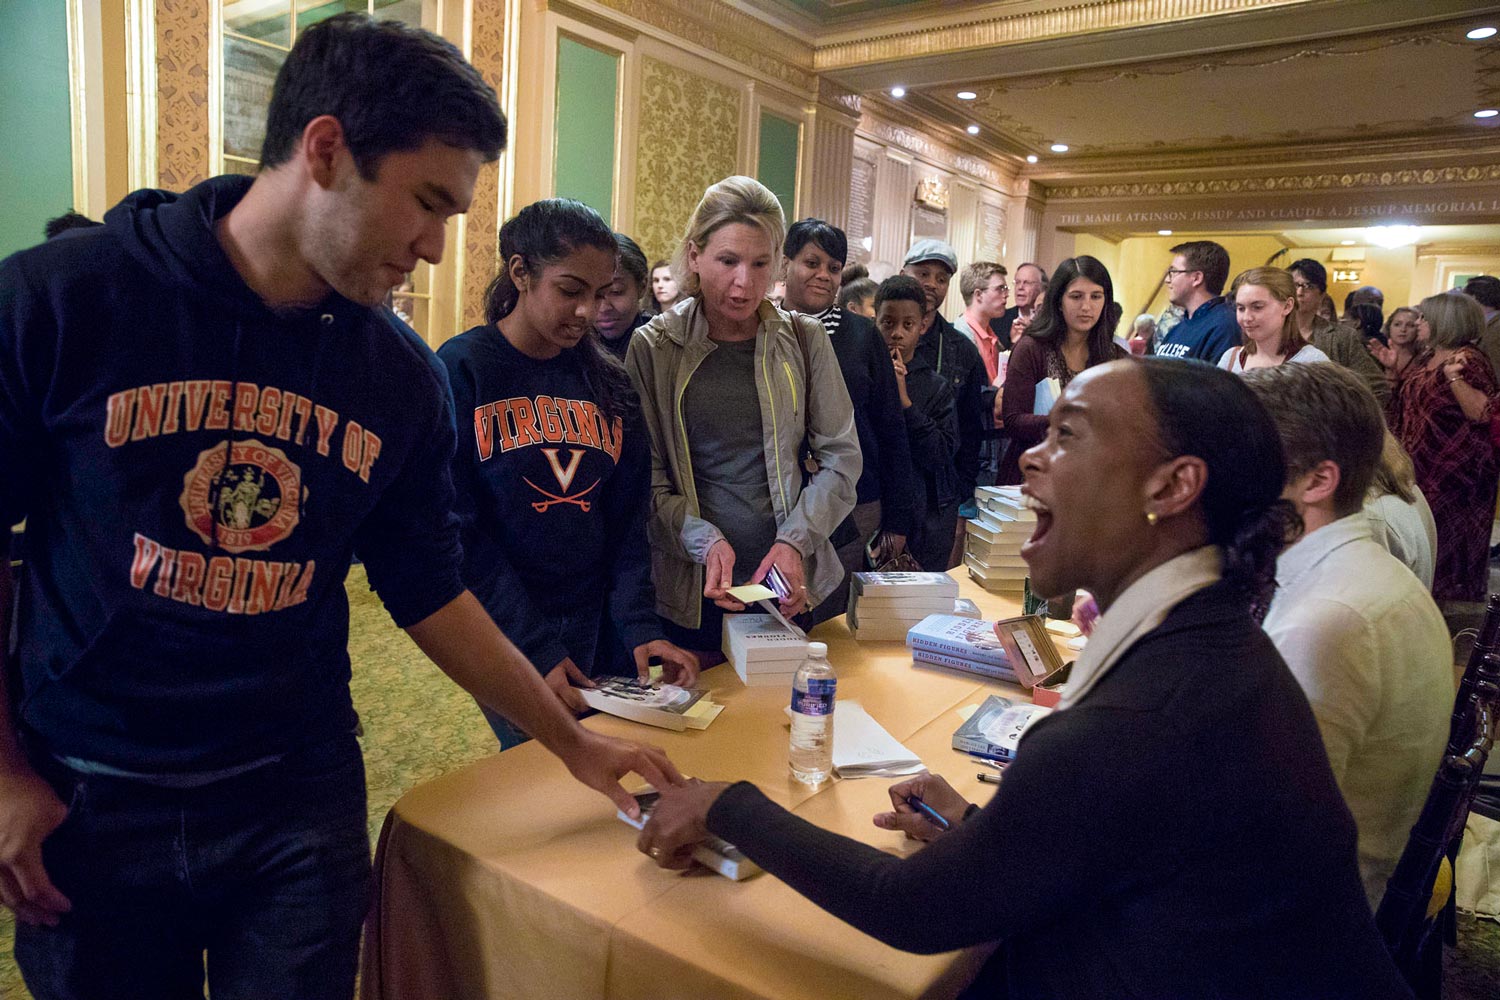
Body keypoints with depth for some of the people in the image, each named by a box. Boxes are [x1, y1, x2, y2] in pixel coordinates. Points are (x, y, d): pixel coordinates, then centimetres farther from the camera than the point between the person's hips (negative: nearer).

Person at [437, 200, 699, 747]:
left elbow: (627, 522, 4)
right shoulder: (462, 369, -7)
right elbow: (461, 530, -12)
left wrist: (640, 626, -9)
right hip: (509, 642, -4)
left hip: (604, 640, 4)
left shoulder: (609, 383, 7)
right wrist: (536, 650, -17)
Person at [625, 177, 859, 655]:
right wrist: (703, 540, -18)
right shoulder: (652, 347, -2)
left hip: (792, 583, 2)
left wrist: (796, 541, -10)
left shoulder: (804, 340, 3)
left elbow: (841, 457, 3)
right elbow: (645, 477, -3)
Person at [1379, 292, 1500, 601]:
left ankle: (1449, 596, 17)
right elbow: (1404, 401, 21)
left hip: (1452, 470, -8)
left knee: (1444, 537, 2)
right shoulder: (1426, 358, 10)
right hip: (1418, 465, 8)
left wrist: (1454, 377, -35)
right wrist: (1392, 369, 8)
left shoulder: (1469, 360, -15)